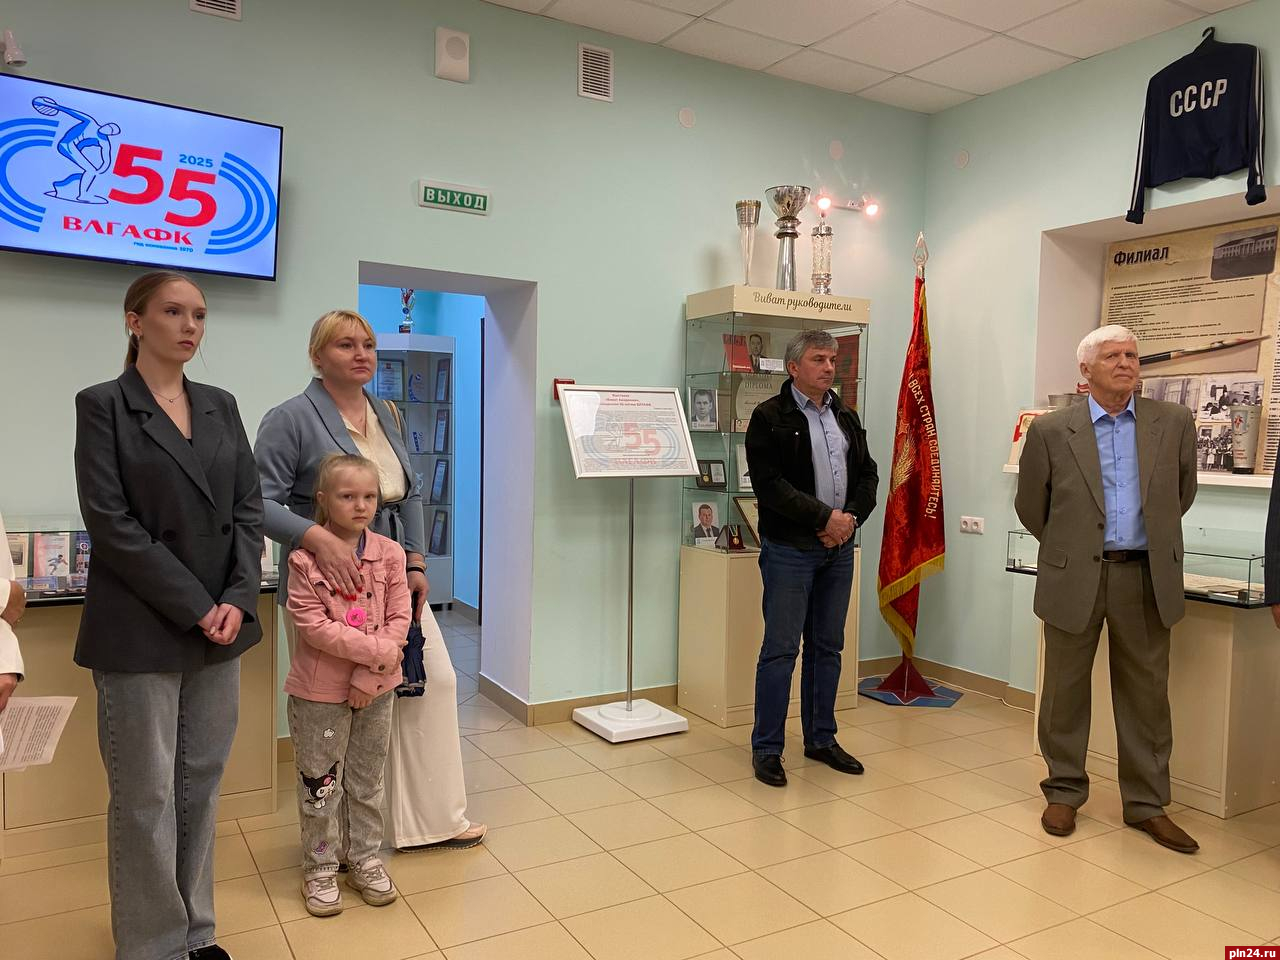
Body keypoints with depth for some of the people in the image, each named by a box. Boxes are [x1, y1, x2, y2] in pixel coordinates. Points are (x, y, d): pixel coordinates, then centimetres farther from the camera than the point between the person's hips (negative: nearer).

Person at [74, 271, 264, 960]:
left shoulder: (220, 406, 11)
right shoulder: (103, 405, -3)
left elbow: (248, 508, 7)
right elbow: (110, 522, -11)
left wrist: (237, 599, -6)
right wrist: (195, 607, -14)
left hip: (221, 624, 5)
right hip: (140, 632, -5)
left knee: (202, 782, 13)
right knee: (147, 794, 4)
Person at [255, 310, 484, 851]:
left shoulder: (388, 416, 10)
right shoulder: (292, 419, -10)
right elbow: (260, 501, -16)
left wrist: (415, 564, 4)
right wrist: (317, 537, -31)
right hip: (329, 585, -7)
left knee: (435, 681, 9)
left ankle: (435, 817, 25)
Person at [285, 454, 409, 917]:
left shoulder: (390, 554, -5)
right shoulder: (306, 558, -13)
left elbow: (398, 620, -7)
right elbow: (313, 626, -18)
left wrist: (369, 676, -15)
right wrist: (377, 650, -21)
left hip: (375, 688, 3)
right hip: (319, 690, -3)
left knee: (367, 779, 17)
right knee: (320, 782, 10)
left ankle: (365, 860, 34)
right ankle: (320, 867, 29)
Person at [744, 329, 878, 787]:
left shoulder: (846, 417, 14)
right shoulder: (770, 417, -6)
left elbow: (868, 474, 12)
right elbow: (770, 484, -16)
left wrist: (850, 517, -6)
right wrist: (825, 516, -17)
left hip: (838, 547, 6)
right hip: (789, 548, -6)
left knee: (828, 647, 13)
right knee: (780, 648, -2)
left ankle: (821, 740, 26)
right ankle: (766, 749, 9)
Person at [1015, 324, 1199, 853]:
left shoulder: (1175, 422, 4)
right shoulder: (1051, 430, -2)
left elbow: (1182, 492, 18)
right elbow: (1030, 505, 8)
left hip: (1145, 578, 2)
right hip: (1075, 579, -1)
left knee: (1146, 694, 10)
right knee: (1065, 692, 9)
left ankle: (1146, 803, 24)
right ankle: (1064, 791, 25)